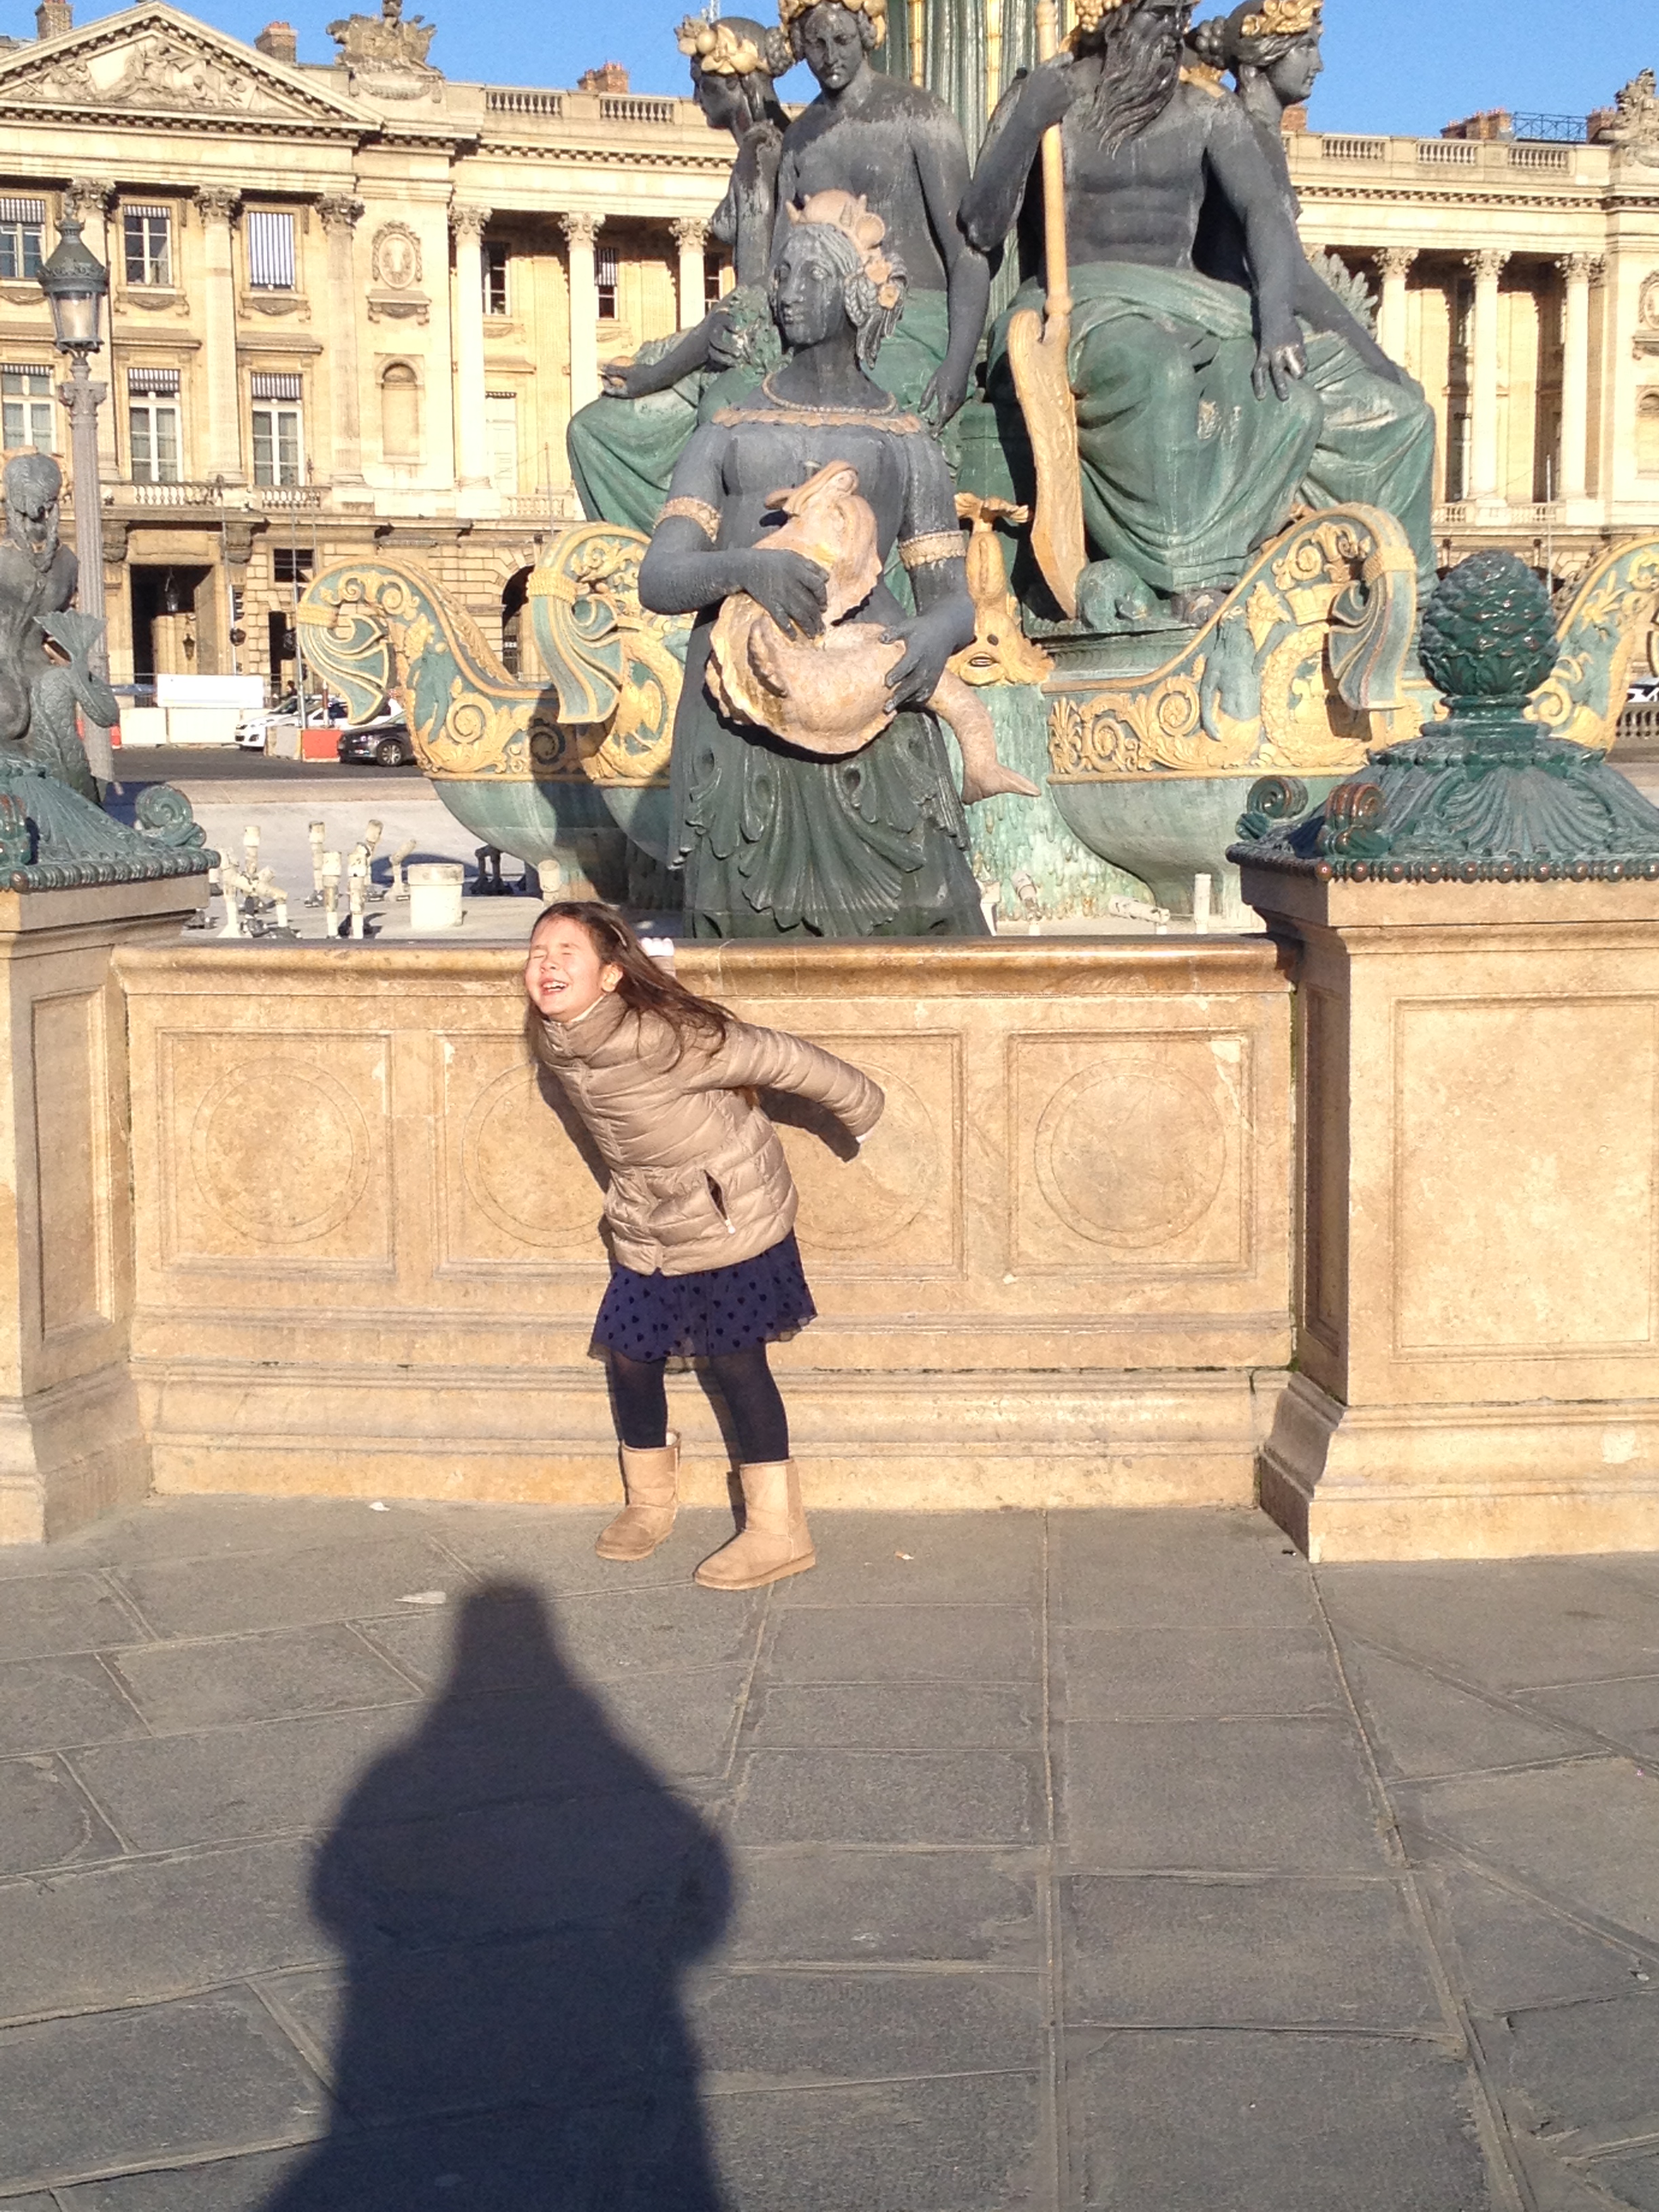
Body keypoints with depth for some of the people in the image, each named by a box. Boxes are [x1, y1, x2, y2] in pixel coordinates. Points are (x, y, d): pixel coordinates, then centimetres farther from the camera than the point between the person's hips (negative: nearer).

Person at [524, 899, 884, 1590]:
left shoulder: (659, 1039, -30)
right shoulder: (554, 1042, -8)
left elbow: (773, 1057, -20)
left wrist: (860, 1106, -8)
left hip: (732, 1216, -6)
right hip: (648, 1230, 7)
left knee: (737, 1363, -2)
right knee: (630, 1358, 9)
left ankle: (778, 1532, 8)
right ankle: (649, 1504, 31)